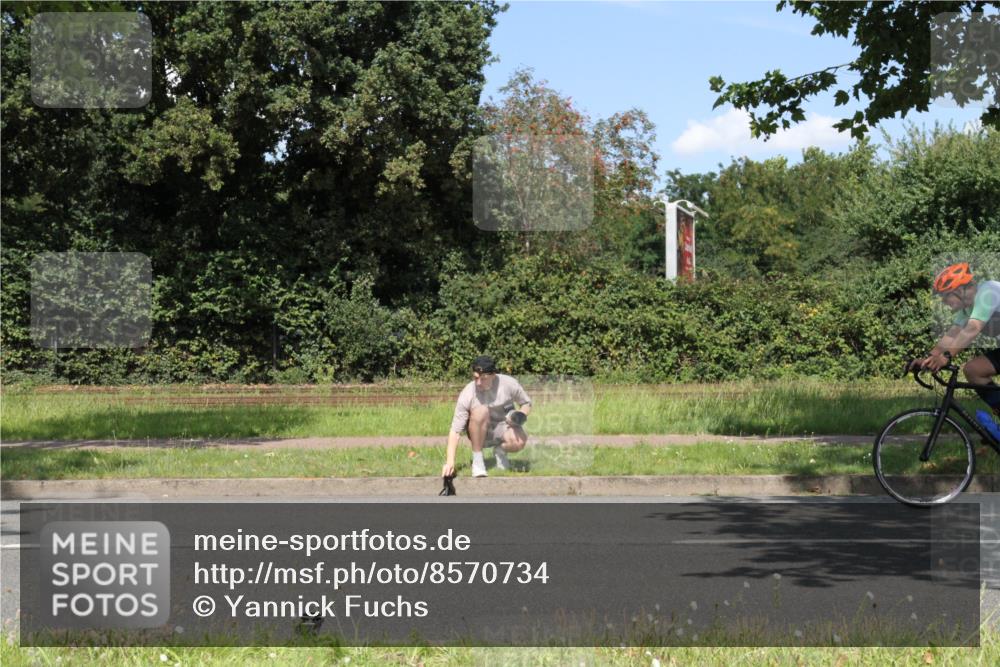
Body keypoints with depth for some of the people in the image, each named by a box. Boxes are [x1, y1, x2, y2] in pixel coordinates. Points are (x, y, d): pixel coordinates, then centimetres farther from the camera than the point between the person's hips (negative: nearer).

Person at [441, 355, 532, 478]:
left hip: (503, 427, 1)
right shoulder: (467, 394, -22)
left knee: (519, 442, -35)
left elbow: (526, 404, 1)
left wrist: (521, 415, -23)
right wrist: (450, 462, -32)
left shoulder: (509, 384, -18)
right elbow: (455, 431, -22)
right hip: (480, 432, -1)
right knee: (481, 410, -35)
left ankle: (500, 451, 3)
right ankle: (477, 459, -19)